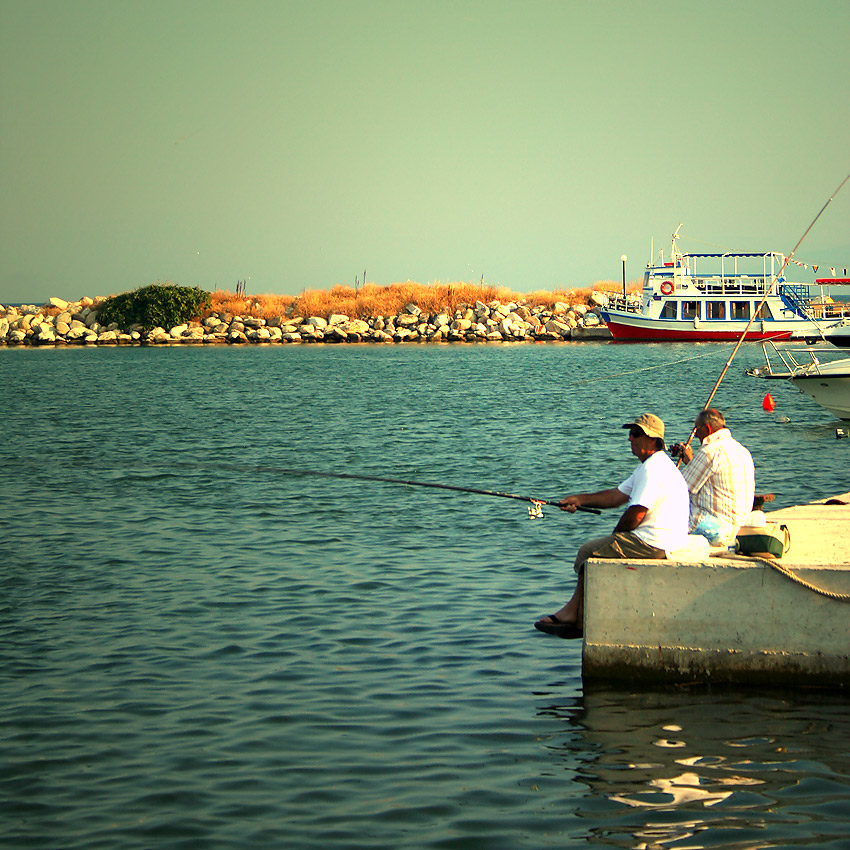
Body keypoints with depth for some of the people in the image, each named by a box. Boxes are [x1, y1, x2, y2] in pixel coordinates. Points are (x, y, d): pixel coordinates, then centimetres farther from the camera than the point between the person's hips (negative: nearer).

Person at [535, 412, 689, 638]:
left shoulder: (653, 469, -18)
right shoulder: (652, 465, 19)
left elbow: (636, 515, -21)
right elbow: (617, 495, 22)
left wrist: (616, 534, -2)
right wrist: (580, 499, 14)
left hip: (652, 544, -11)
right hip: (656, 543, 11)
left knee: (588, 551, -3)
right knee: (591, 550, 16)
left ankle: (577, 618, 8)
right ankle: (573, 613, 13)